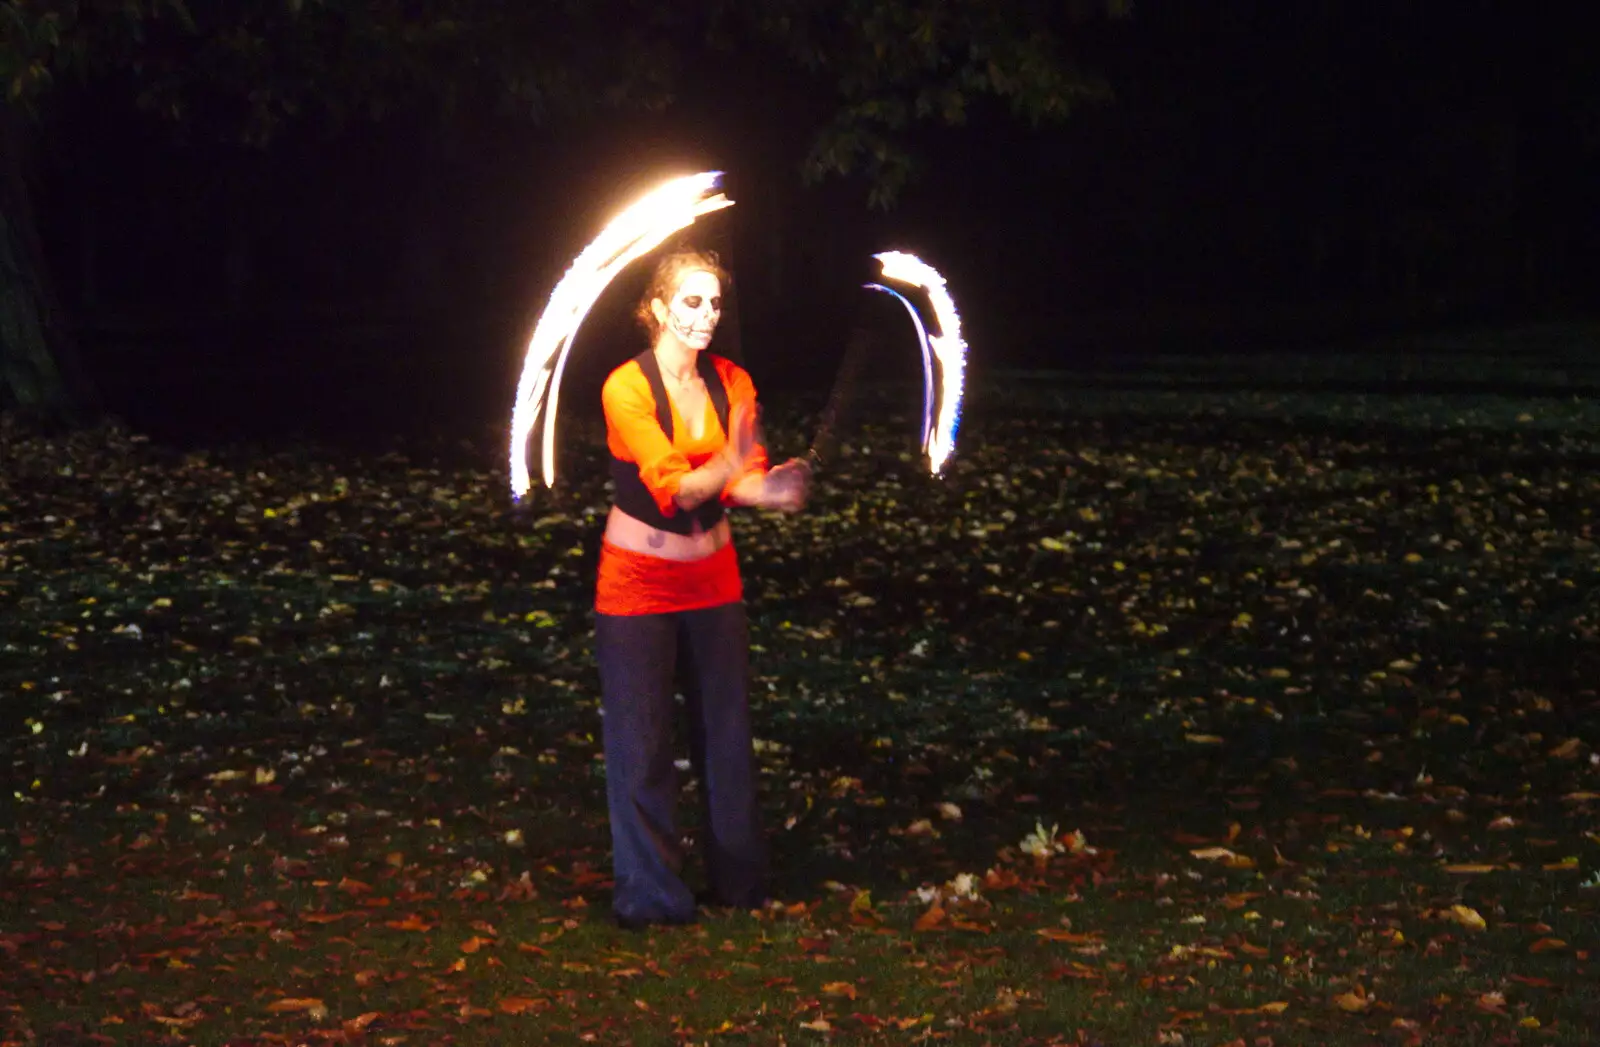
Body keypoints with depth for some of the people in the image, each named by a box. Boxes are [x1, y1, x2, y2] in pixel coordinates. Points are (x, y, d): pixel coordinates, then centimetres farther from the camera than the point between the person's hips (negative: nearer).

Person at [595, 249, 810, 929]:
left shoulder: (731, 383, 0)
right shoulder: (627, 388, -17)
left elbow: (740, 480, -7)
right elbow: (676, 489, -26)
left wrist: (768, 490, -30)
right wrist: (731, 464, -45)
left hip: (712, 577, 5)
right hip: (639, 580, -5)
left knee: (727, 731, 11)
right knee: (641, 743, 1)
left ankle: (739, 883, 25)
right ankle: (650, 896, 14)